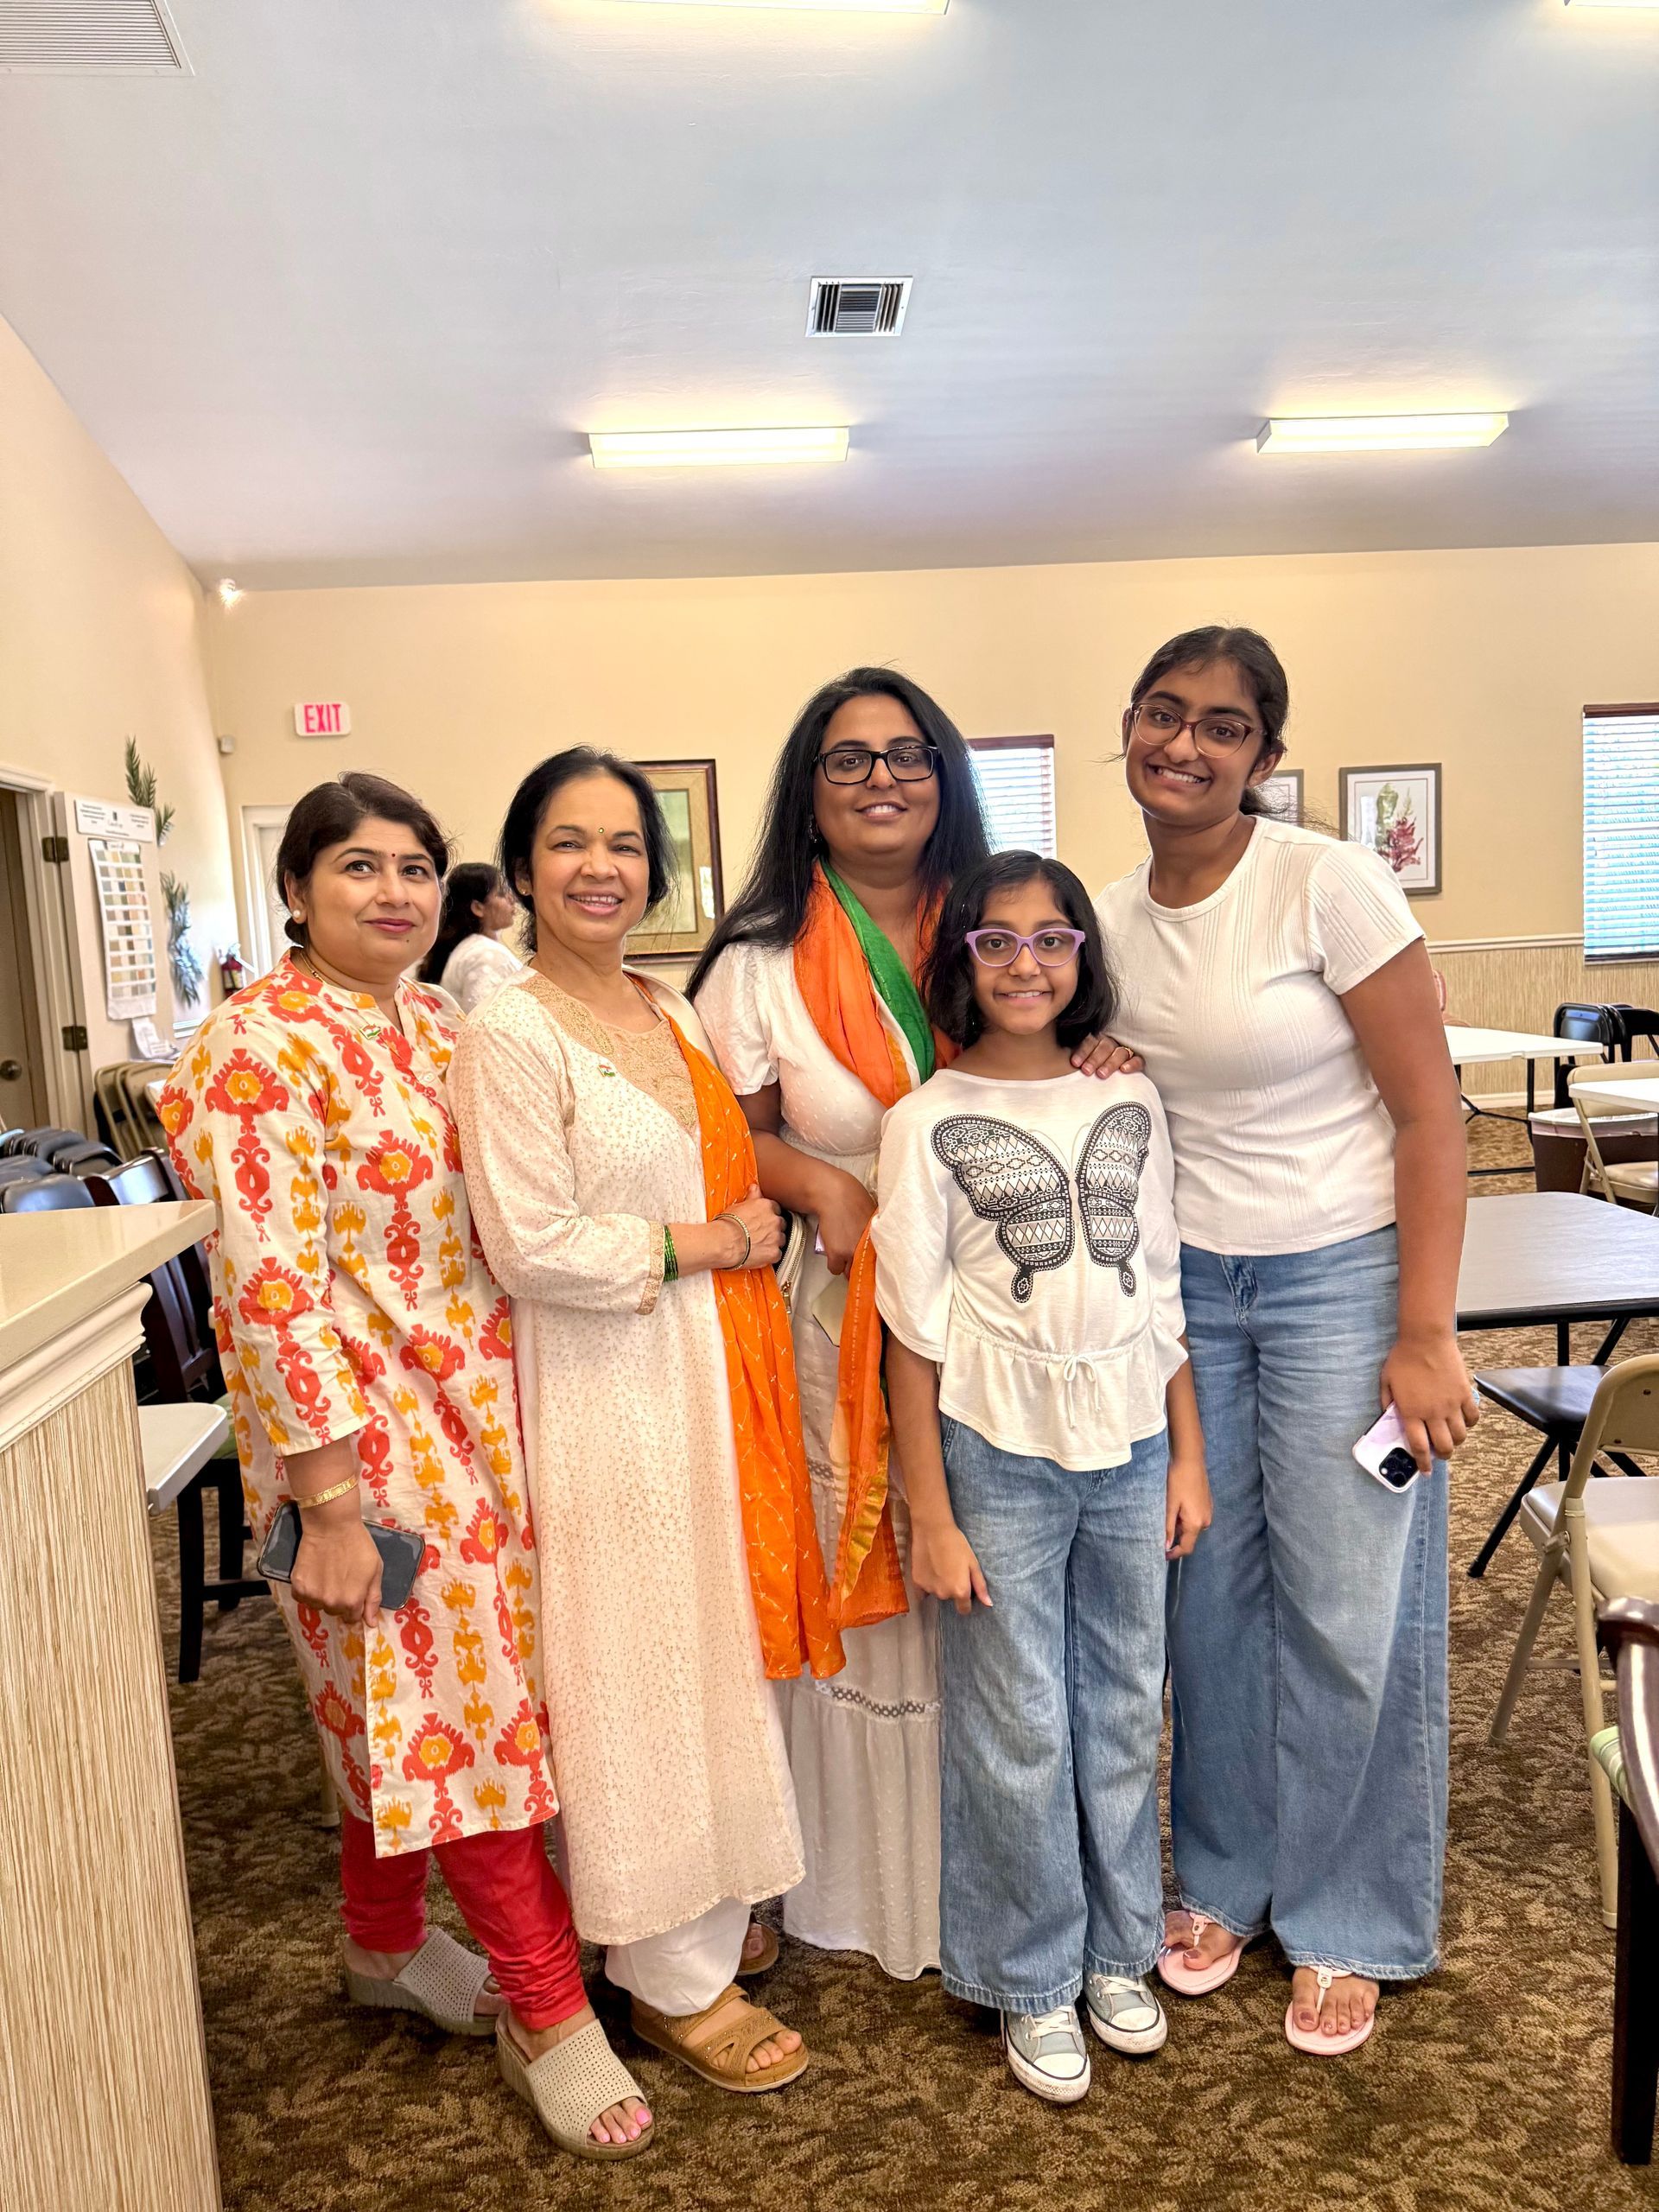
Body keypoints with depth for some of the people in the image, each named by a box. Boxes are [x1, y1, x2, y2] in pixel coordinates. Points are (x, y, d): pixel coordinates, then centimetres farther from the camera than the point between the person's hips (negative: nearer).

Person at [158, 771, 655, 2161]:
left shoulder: (436, 1028, 8)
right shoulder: (262, 1050, -17)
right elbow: (272, 1295, -20)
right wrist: (327, 1504, -20)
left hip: (479, 1409, 7)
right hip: (367, 1435, -7)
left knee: (407, 1693, 20)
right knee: (459, 1698, 3)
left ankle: (386, 1942, 41)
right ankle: (546, 2012, 21)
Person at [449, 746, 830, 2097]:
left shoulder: (672, 1013, 9)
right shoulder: (510, 1036, -14)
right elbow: (530, 1246, -20)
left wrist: (764, 1218, 2)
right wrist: (699, 1245, -13)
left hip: (721, 1370, 7)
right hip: (610, 1389, -7)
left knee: (723, 1638, 18)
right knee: (643, 1662, 6)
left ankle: (720, 1898, 40)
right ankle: (673, 1975, 26)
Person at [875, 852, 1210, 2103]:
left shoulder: (1131, 1103, 4)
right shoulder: (929, 1121, -6)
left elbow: (1164, 1296, 8)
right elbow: (916, 1335, -6)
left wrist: (1188, 1457, 6)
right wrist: (930, 1514, -7)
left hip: (1130, 1447, 3)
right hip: (999, 1458, -3)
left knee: (1124, 1710, 15)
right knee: (1021, 1729, 7)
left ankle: (1119, 1952, 36)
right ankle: (1035, 1984, 29)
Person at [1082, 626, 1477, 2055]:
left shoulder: (1329, 886, -14)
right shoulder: (1112, 921, 3)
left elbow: (1431, 1113, -13)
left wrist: (1423, 1336, -16)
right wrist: (1093, 1073, -5)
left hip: (1341, 1277, -4)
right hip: (1185, 1284, 5)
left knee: (1347, 1612, 3)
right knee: (1208, 1589, 12)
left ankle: (1345, 1926, 27)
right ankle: (1225, 1879, 35)